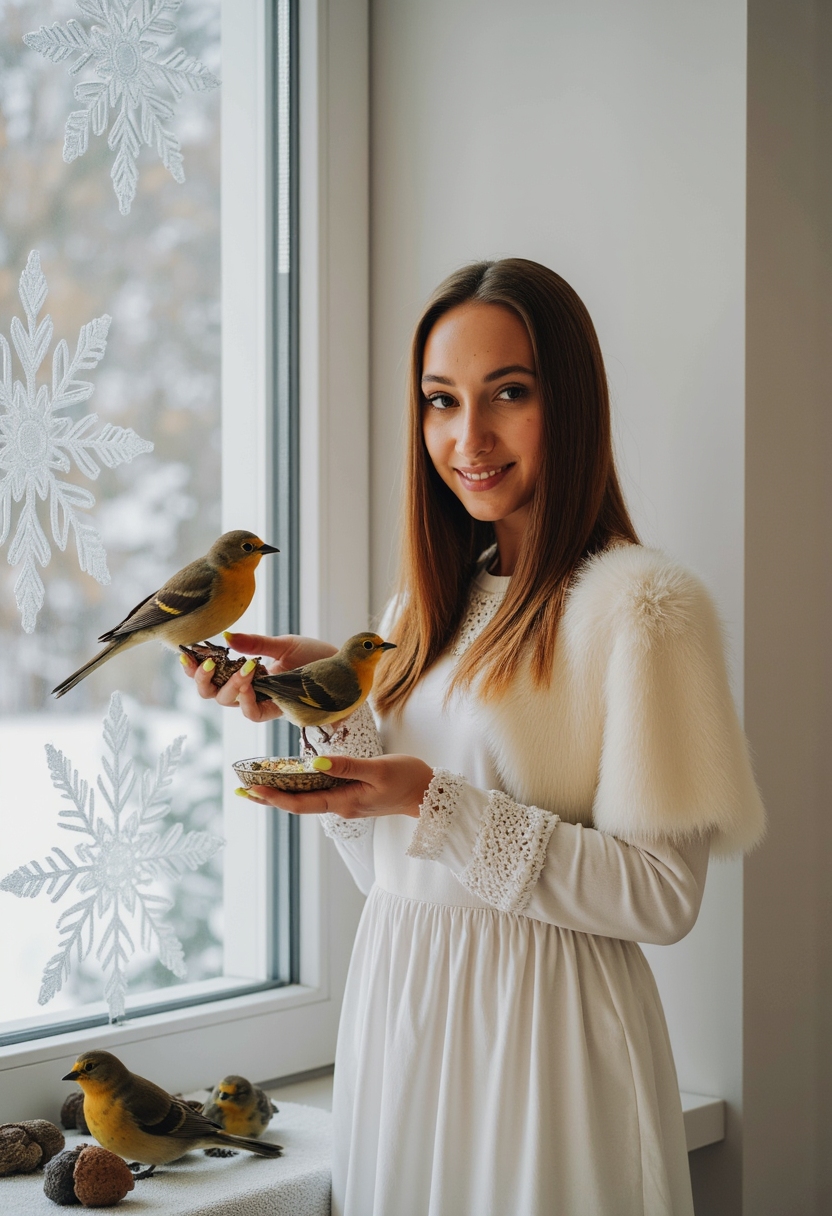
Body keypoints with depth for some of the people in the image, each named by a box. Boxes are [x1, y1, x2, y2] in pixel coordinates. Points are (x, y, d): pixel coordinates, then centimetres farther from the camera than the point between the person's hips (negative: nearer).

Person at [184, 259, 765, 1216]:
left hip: (540, 1022, -6)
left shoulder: (642, 601, -13)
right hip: (396, 1014, 7)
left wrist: (437, 805, -22)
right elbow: (388, 869, 10)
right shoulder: (424, 608, 9)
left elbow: (661, 896, -16)